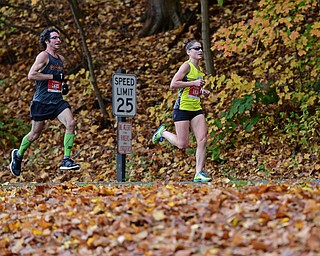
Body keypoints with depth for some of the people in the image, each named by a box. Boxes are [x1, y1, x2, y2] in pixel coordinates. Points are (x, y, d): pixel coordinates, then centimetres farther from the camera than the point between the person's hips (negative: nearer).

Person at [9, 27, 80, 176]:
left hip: (57, 100, 6)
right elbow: (31, 75, -20)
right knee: (35, 134, 5)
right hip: (42, 101, -6)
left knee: (71, 123, -17)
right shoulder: (43, 56, -9)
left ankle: (66, 160, -14)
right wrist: (53, 76, -19)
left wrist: (63, 86, 12)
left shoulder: (61, 59, 15)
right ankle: (18, 155, 32)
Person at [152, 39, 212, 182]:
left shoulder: (199, 69, 15)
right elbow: (173, 85, -19)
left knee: (202, 140, -8)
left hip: (196, 109, 7)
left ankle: (199, 174, -5)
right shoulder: (187, 66, -10)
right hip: (182, 108, -7)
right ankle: (163, 133, 23)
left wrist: (202, 91, 11)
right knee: (183, 145, -5)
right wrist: (194, 83, -19)